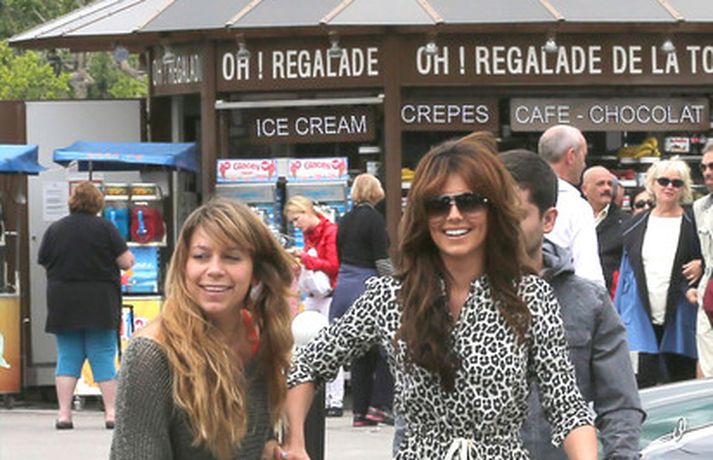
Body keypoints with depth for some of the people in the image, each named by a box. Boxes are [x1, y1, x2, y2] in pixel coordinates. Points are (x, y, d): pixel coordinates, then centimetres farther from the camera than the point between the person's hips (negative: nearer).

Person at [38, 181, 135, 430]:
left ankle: (64, 414, 1)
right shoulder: (104, 228, -6)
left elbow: (44, 263, 8)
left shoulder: (54, 230, 3)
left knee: (68, 356, 7)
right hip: (99, 303, -2)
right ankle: (111, 412, 0)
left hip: (63, 303, 2)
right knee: (103, 356, 3)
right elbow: (126, 262, -7)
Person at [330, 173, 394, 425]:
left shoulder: (345, 220, 10)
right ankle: (379, 405, -8)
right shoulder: (374, 219, -11)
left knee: (359, 352, 11)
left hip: (344, 285, 7)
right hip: (367, 286, -7)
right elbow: (382, 262, -14)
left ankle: (360, 411, 10)